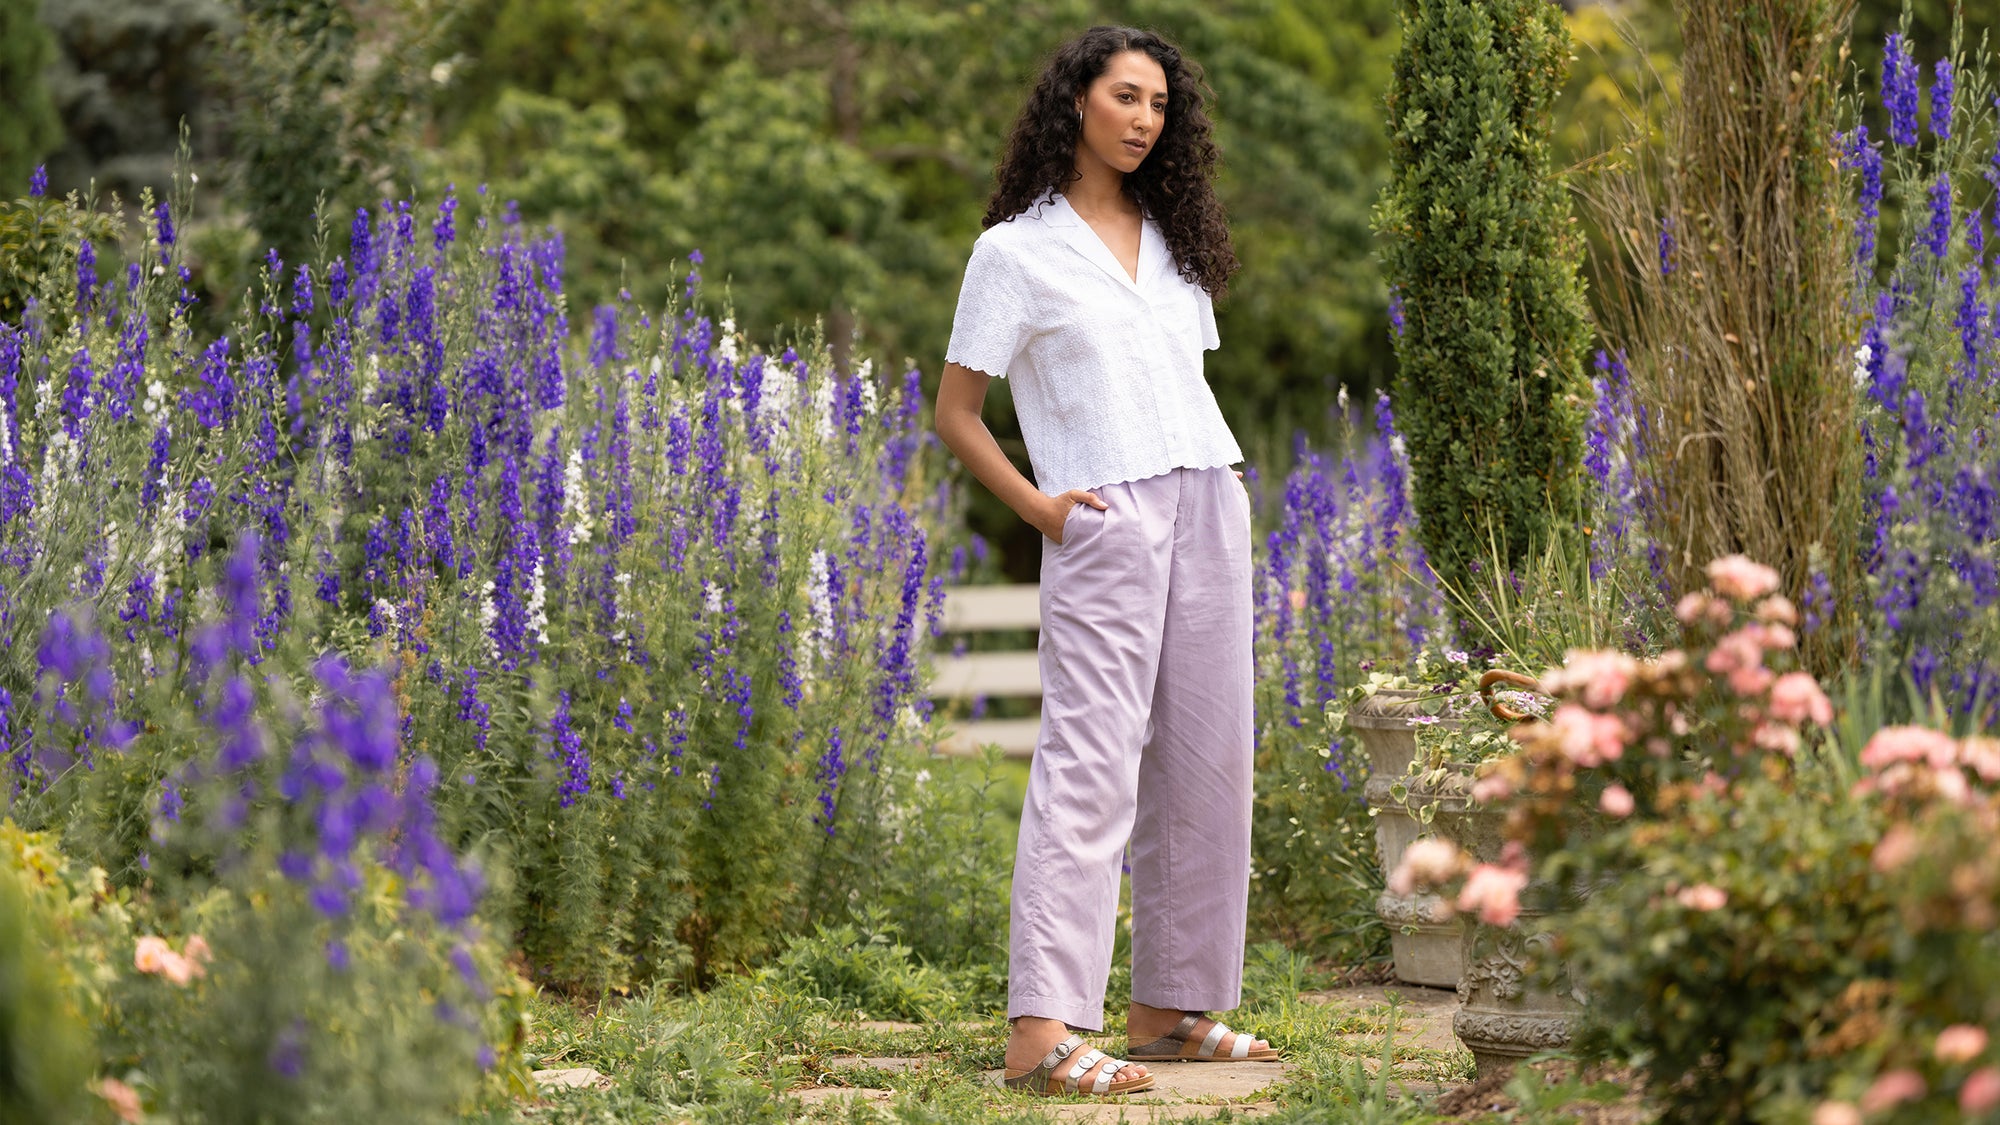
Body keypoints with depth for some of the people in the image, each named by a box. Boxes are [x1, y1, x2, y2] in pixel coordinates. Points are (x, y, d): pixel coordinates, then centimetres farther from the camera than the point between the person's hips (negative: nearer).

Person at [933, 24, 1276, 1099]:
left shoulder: (1174, 239, 18)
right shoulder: (1017, 249, 1)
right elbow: (955, 413, 1)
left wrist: (1221, 494, 11)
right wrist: (1037, 506, -9)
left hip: (1207, 505, 6)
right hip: (1103, 519, -6)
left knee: (1202, 763, 5)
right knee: (1090, 765, -15)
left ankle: (1171, 1008, 13)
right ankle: (1040, 1033, -22)